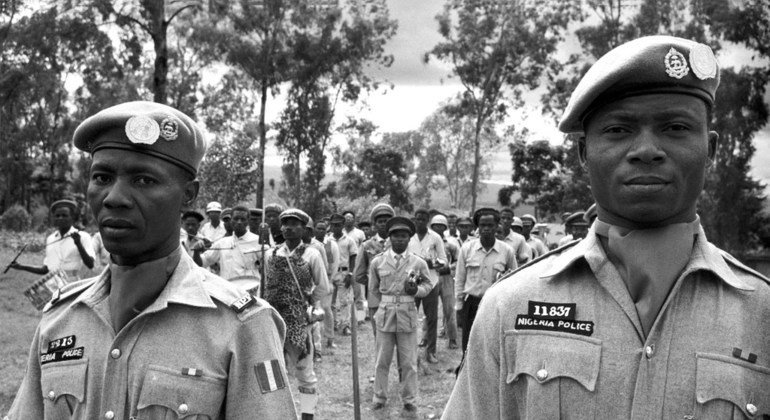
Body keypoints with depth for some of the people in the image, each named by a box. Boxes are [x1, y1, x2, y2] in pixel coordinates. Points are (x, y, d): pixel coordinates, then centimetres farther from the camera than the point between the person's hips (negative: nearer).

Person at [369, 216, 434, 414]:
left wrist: (416, 290, -10)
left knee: (408, 363, 5)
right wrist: (376, 311, 8)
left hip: (408, 315, 0)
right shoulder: (377, 262, 2)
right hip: (384, 315, 1)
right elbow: (373, 289, 11)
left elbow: (429, 285, 10)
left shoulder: (418, 263, 0)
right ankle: (379, 398, 24)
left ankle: (409, 400, 19)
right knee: (382, 361, 9)